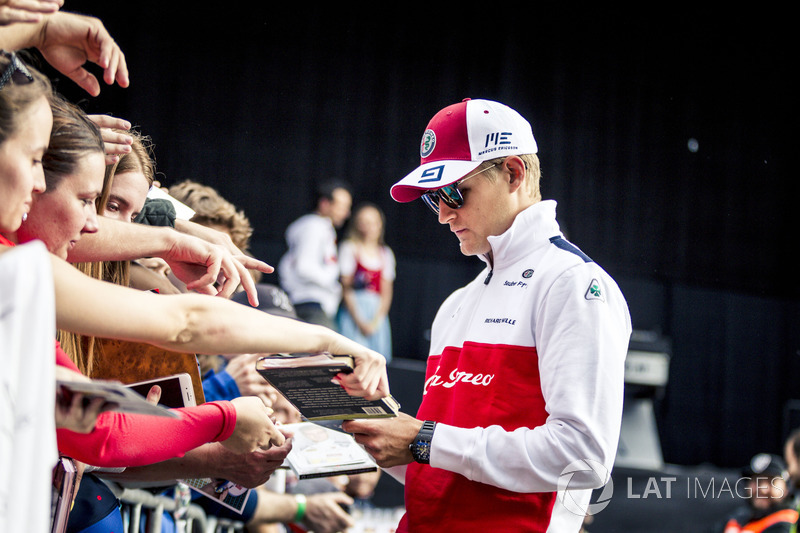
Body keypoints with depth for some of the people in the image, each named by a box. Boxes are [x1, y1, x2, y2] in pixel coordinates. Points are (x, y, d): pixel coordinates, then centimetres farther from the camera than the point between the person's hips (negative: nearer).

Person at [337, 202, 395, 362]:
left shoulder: (386, 254, 14)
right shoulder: (349, 248, 3)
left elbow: (386, 292, 9)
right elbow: (345, 288, -2)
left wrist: (376, 321, -5)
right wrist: (359, 320, -10)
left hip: (378, 314, 4)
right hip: (353, 312, -4)